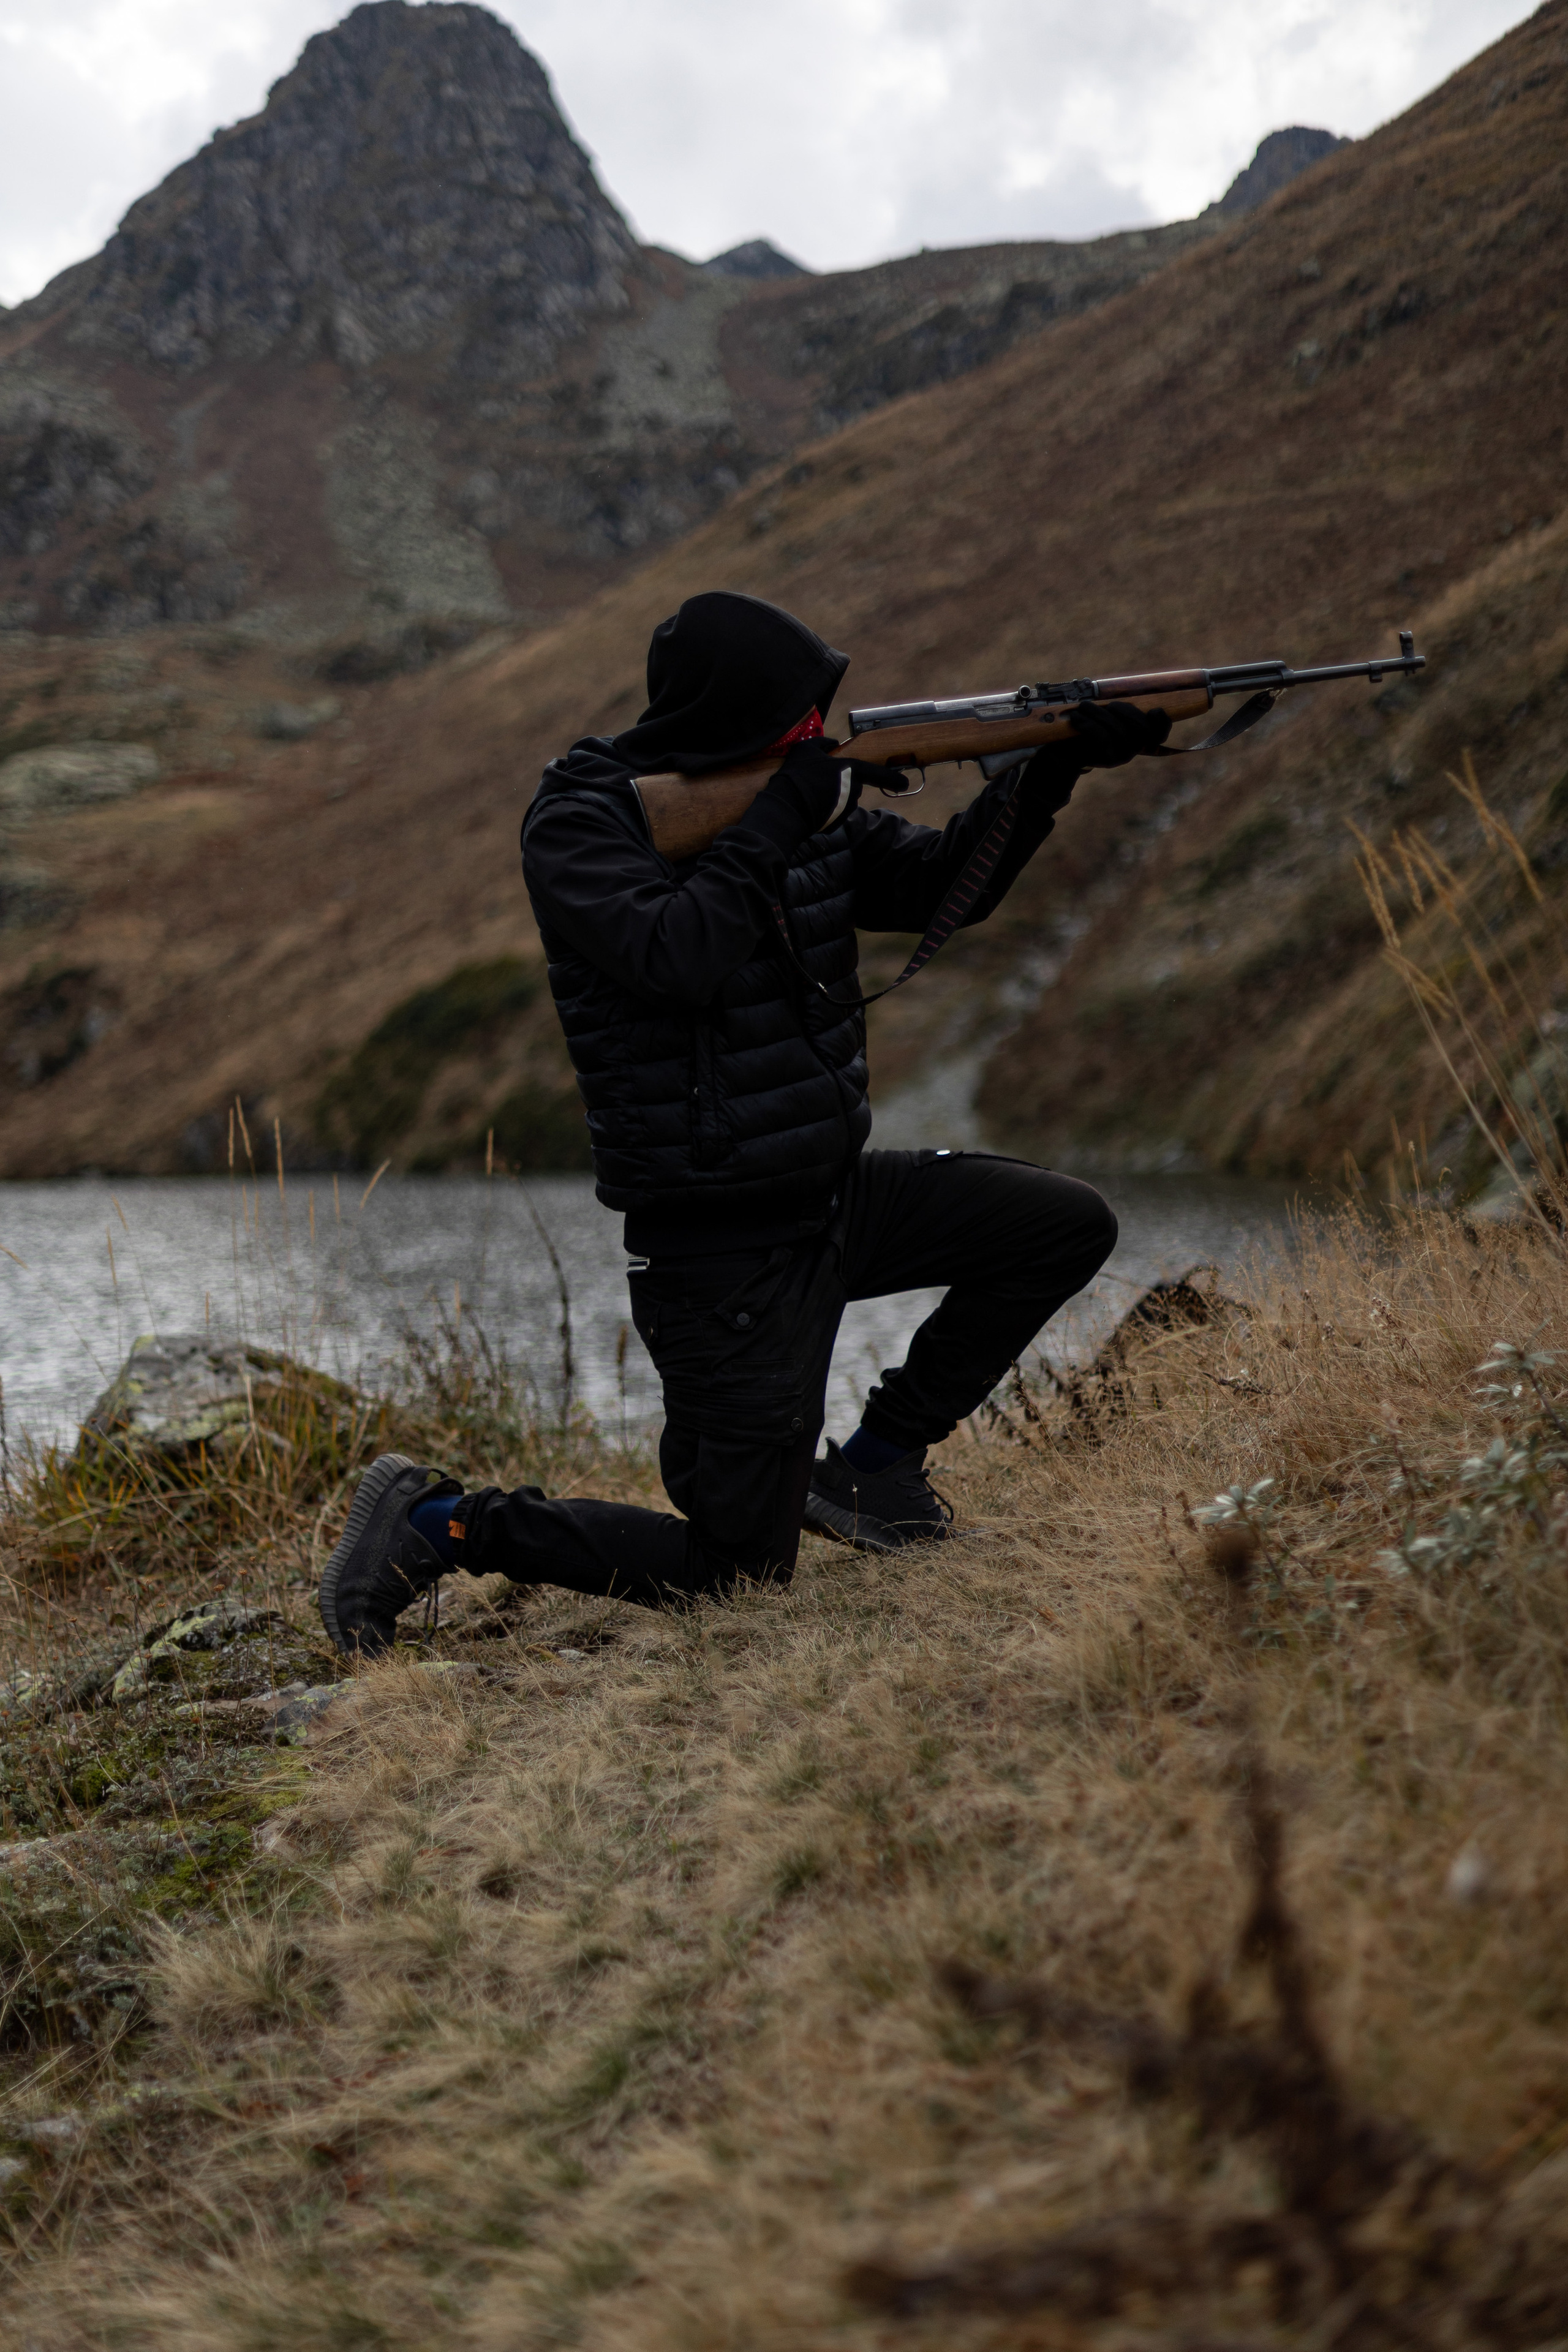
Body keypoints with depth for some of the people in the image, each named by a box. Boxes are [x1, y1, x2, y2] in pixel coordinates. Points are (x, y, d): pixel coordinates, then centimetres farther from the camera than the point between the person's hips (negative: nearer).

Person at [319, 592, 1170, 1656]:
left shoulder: (791, 800, 5)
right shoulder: (579, 824, -16)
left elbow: (945, 882, 6)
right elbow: (677, 958, -32)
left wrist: (1051, 769, -8)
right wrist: (781, 818, -24)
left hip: (839, 1196, 8)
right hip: (725, 1250, -8)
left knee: (1070, 1226, 9)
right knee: (739, 1570, -5)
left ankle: (874, 1462, 15)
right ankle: (446, 1522, 8)